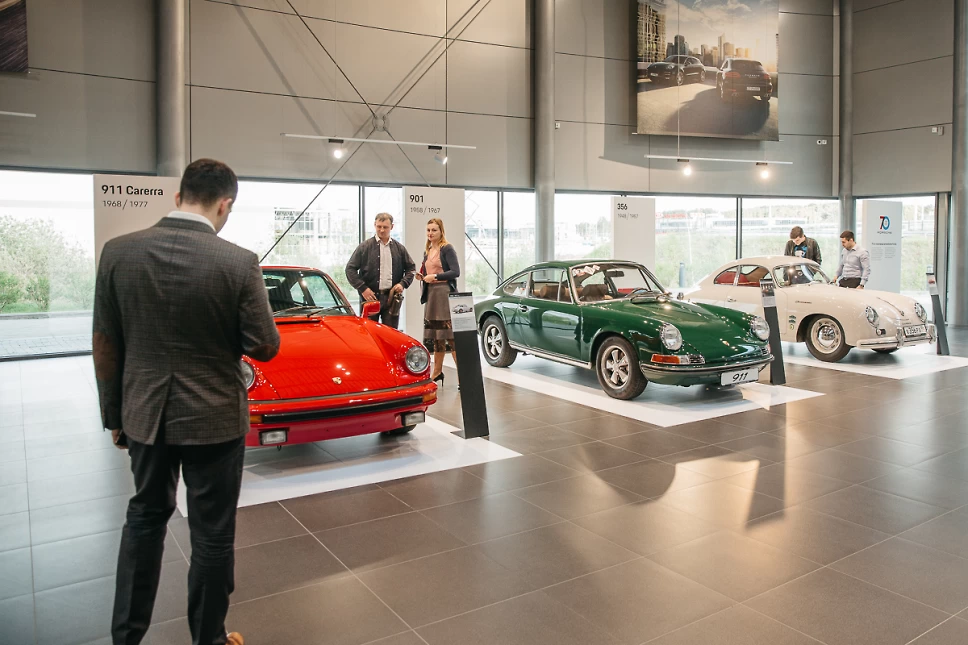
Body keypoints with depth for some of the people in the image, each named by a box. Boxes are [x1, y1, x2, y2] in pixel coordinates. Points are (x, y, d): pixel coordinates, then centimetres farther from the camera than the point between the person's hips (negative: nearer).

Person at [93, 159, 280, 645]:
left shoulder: (118, 251, -8)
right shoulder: (239, 262, -18)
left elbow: (105, 345, -1)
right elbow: (265, 347, -13)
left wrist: (114, 416, 10)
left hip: (144, 413, 4)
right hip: (214, 417, -3)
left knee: (145, 515, 25)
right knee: (212, 534, 12)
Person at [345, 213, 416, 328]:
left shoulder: (399, 248, 11)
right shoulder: (364, 247, 3)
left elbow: (411, 268, 18)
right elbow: (350, 269, 2)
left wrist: (403, 283, 0)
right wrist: (362, 288, -8)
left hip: (392, 298, 2)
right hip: (371, 297, -2)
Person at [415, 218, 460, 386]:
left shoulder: (447, 248, -6)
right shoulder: (427, 250, 16)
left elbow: (456, 272, -14)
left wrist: (434, 276, -17)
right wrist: (421, 276, 4)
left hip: (444, 293, -8)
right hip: (430, 293, 8)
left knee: (449, 334, -10)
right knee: (435, 335, 11)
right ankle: (437, 372, 19)